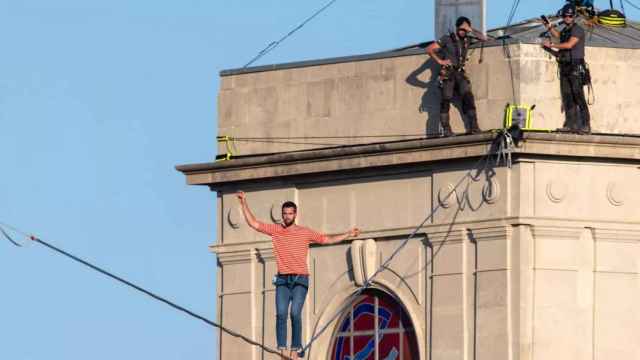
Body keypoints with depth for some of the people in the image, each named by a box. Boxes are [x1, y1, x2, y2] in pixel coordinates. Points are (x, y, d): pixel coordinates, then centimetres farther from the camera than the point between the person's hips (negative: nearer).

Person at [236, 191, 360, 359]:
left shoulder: (305, 233, 7)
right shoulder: (275, 230, 8)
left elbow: (327, 239, 15)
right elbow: (253, 223, 7)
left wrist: (348, 235, 11)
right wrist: (244, 203, 1)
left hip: (300, 280, -1)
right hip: (282, 280, 1)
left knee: (295, 314, -16)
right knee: (281, 313, -16)